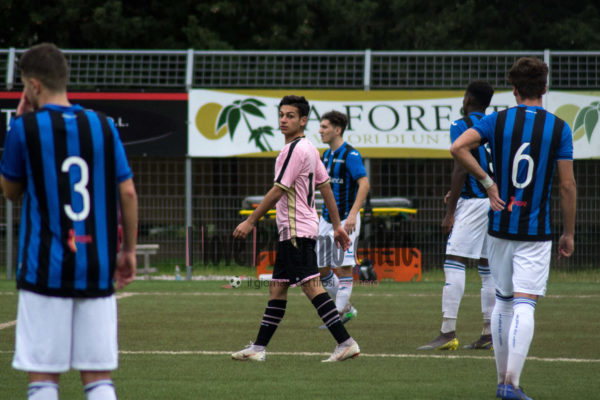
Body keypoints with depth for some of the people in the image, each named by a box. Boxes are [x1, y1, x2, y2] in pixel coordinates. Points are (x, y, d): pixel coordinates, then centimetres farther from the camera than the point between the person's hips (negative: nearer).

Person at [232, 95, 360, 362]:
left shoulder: (294, 149, -15)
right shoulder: (309, 148, 15)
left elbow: (277, 191, -16)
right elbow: (325, 186, 18)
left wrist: (250, 222, -12)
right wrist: (337, 225, 21)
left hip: (296, 230, -10)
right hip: (292, 231, 10)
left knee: (311, 286, -13)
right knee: (277, 288, 12)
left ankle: (346, 343, -16)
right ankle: (258, 348, 15)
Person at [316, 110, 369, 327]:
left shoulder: (350, 155, -13)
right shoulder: (327, 154, 12)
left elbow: (364, 184, -21)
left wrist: (352, 214, -29)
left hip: (345, 220, -9)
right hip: (326, 219, 9)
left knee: (344, 267, -7)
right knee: (321, 269, 8)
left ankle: (339, 315, -2)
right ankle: (346, 308, 22)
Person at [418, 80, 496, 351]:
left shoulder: (462, 126, -6)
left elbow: (460, 169, -12)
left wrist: (450, 213, -10)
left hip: (474, 203, -8)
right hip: (498, 202, 8)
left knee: (454, 263, -10)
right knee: (488, 267, 11)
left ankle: (448, 332, -17)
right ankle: (489, 334, 11)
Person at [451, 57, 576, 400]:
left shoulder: (497, 121, 0)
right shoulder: (559, 128, -3)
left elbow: (458, 148, -14)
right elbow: (567, 185, -4)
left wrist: (487, 182, -4)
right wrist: (569, 233, 5)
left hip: (501, 228, 2)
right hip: (537, 231, -2)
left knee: (503, 302, 16)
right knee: (524, 306, -6)